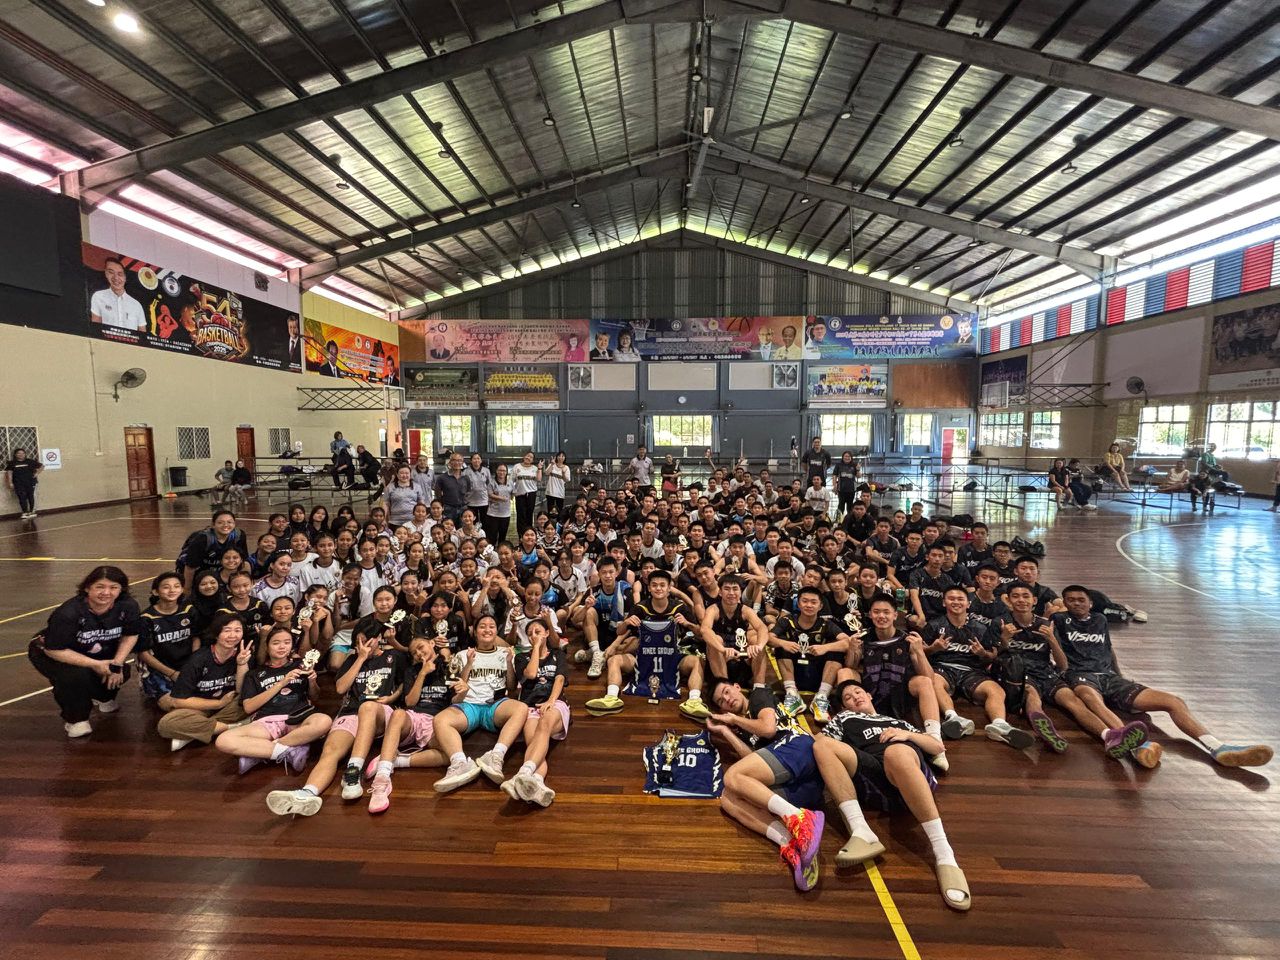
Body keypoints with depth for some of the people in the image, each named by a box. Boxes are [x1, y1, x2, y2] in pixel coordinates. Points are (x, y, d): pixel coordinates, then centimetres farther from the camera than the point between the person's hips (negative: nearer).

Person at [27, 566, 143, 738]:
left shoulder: (128, 606, -24)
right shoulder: (68, 613, -34)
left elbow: (130, 635, -8)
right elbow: (55, 650, -28)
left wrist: (118, 662, -19)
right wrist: (95, 664, -32)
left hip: (95, 652, 5)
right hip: (50, 653, -4)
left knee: (122, 672, -15)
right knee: (76, 675, -32)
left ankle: (103, 697, 21)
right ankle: (75, 719, -4)